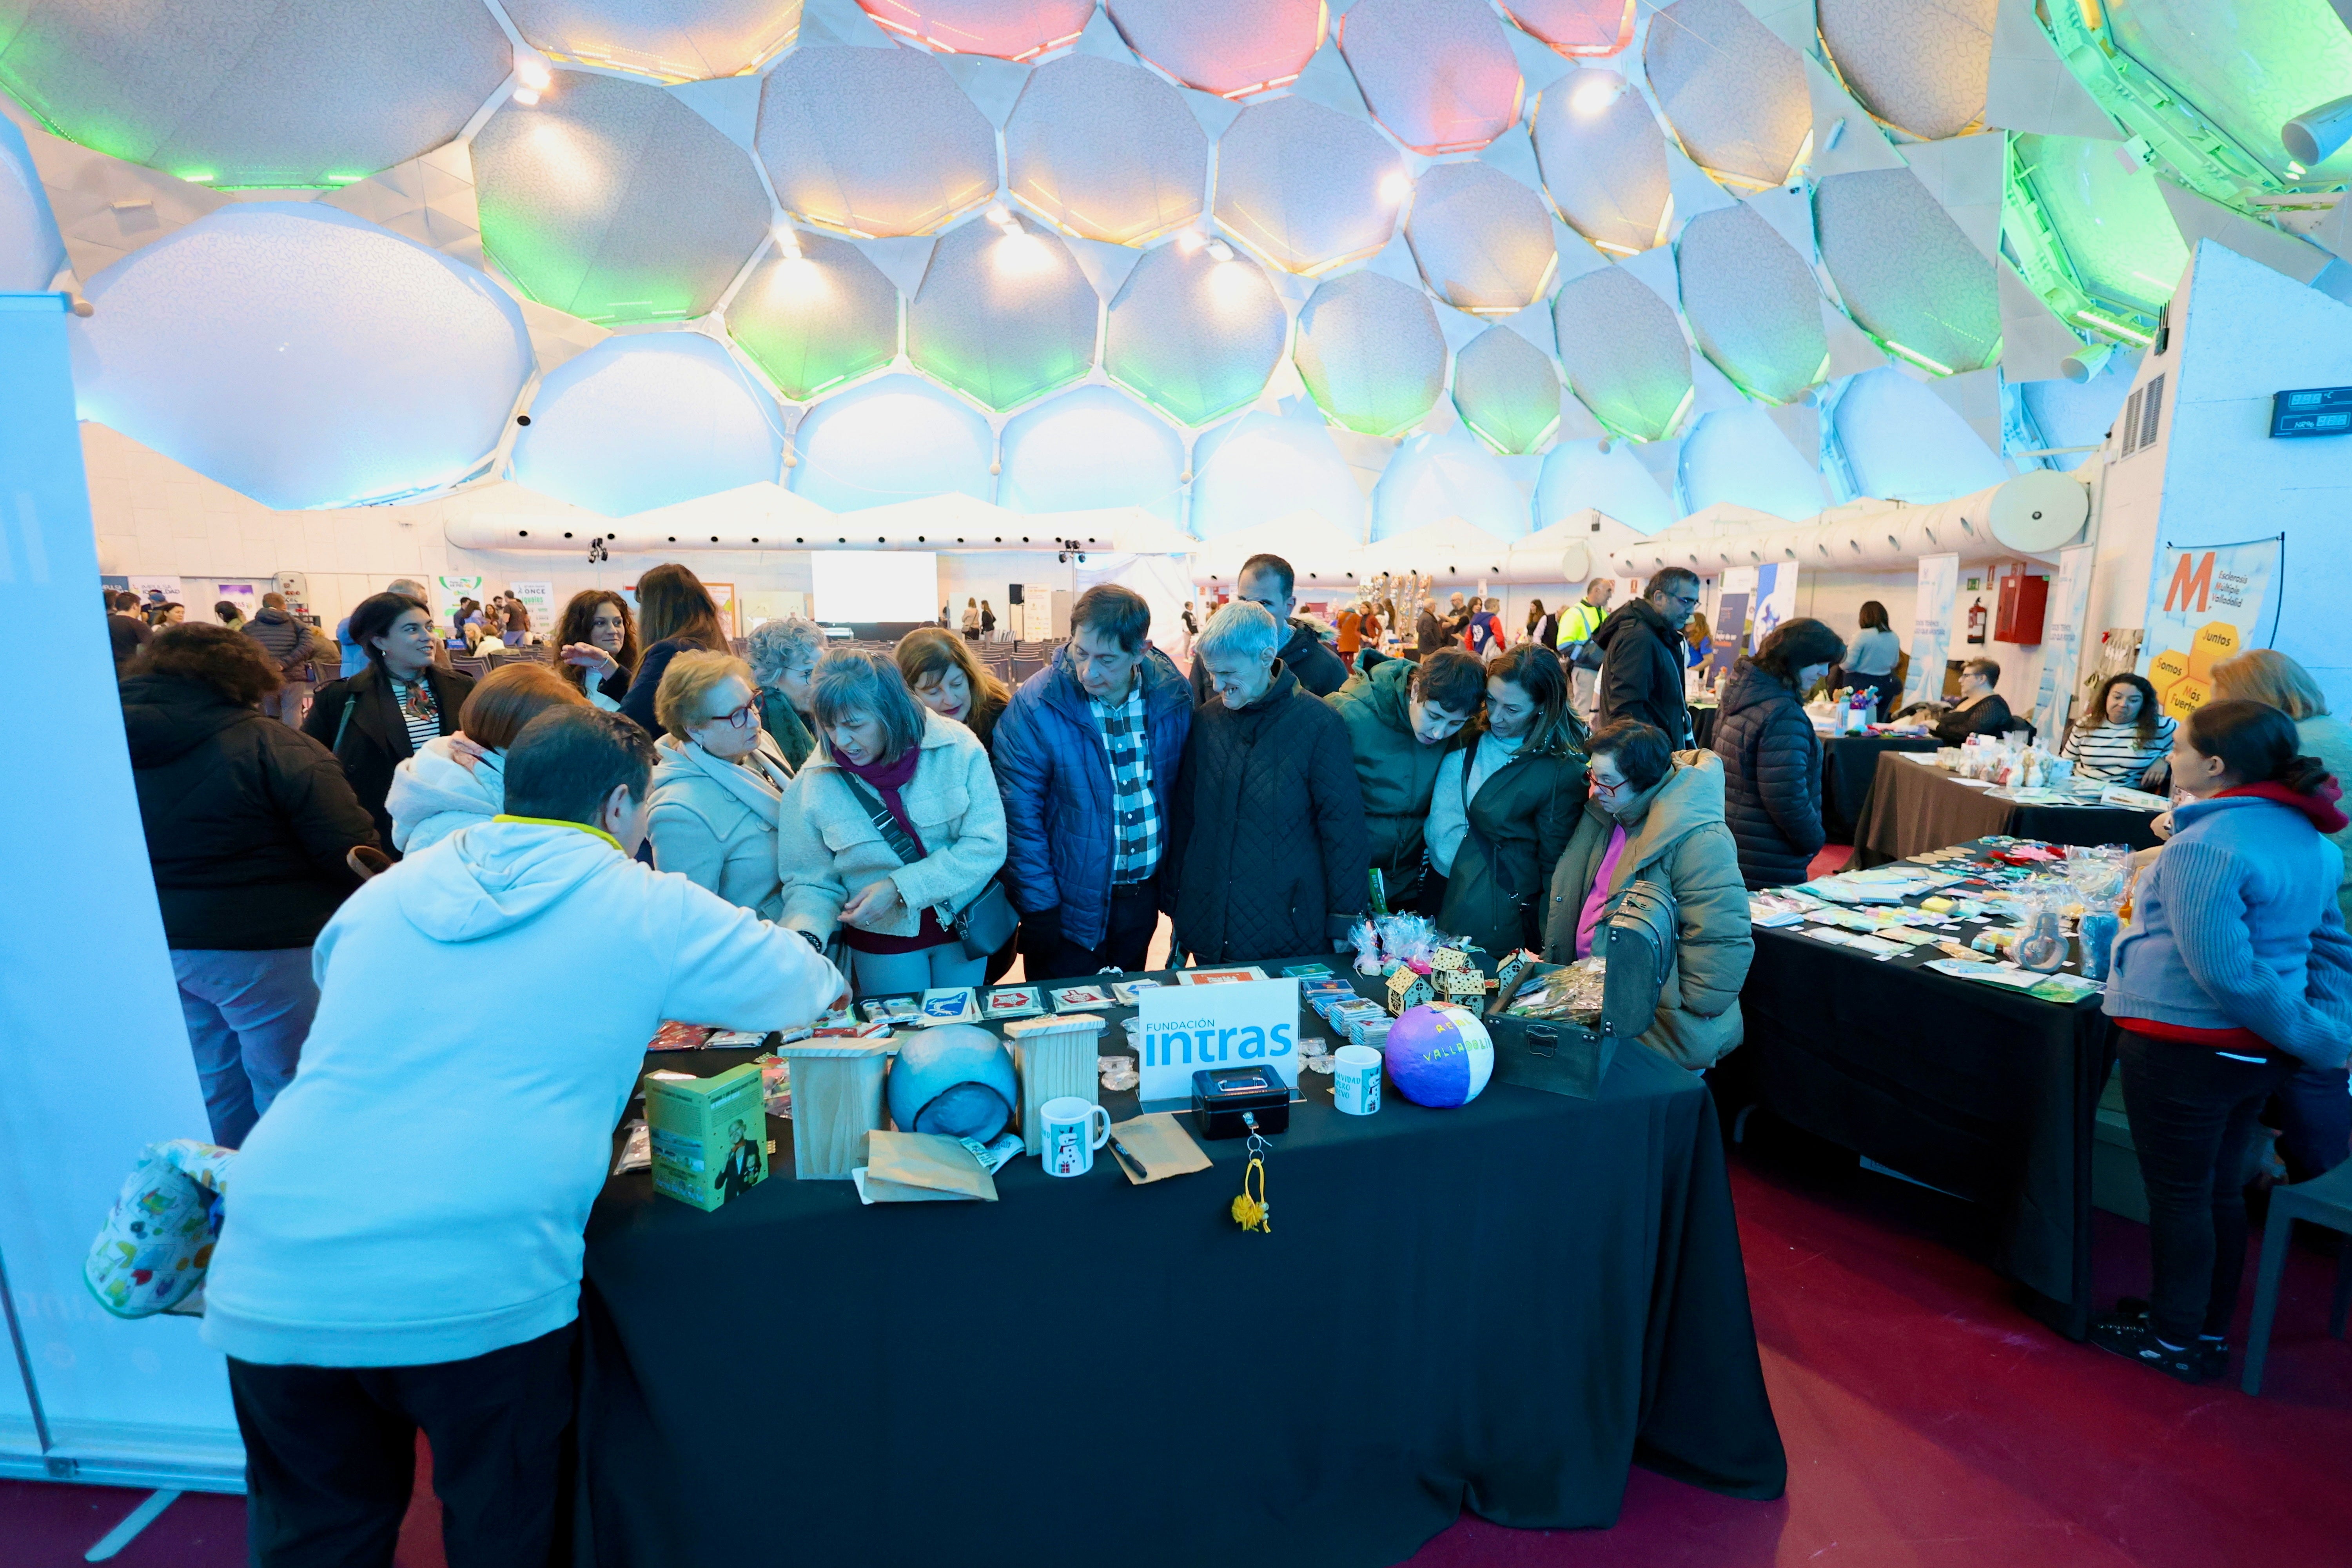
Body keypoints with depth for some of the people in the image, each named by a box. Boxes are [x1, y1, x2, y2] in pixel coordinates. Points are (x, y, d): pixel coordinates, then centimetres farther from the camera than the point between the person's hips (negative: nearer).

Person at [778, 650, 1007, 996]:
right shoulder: (814, 783, -15)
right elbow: (811, 881, -6)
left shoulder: (957, 749, -18)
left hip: (965, 925, 1)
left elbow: (987, 845, -18)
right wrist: (804, 937, -26)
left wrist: (901, 888, -24)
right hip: (883, 940, 0)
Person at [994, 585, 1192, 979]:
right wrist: (1040, 909, -14)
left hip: (1145, 894, 4)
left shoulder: (1174, 695, -7)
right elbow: (1020, 817, -14)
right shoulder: (1034, 705, -19)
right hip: (1071, 902, -4)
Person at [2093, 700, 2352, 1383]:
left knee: (2178, 1195, 8)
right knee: (2221, 1189, 20)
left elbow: (2224, 971, -25)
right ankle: (2211, 1331, 35)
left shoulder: (2204, 845, -23)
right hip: (2254, 1048, 8)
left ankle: (2176, 1340, 24)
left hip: (2186, 1048, -8)